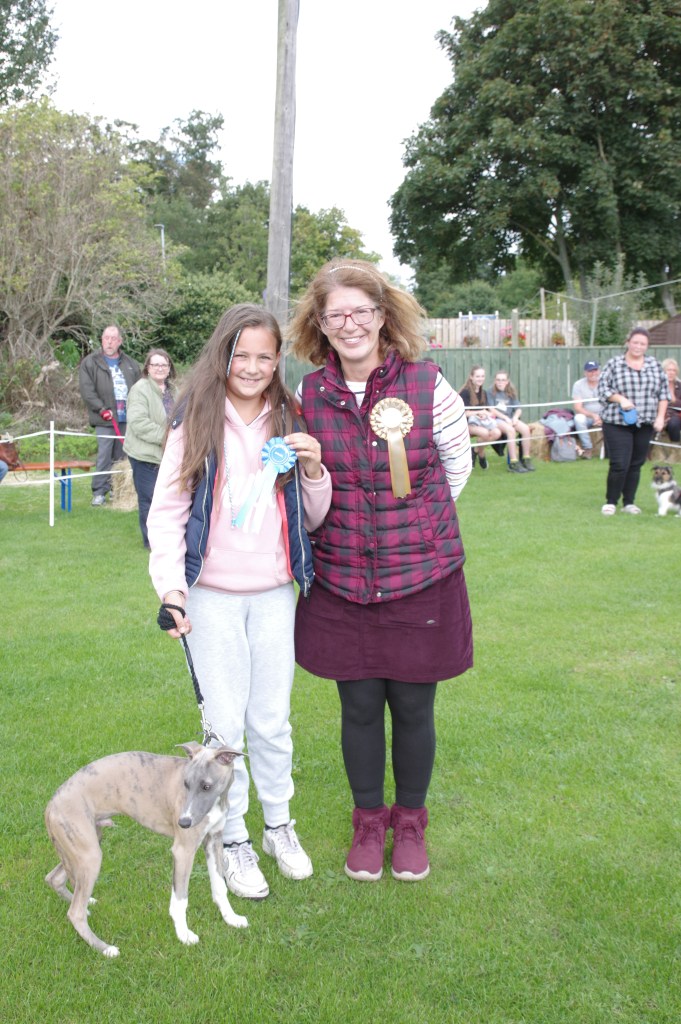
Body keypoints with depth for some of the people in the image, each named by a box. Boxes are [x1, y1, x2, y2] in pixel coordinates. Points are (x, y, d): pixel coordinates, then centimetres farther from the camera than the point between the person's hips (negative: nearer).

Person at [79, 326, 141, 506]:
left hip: (127, 418, 4)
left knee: (122, 456, 9)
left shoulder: (131, 364, 15)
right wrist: (102, 409, -12)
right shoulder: (90, 363, 2)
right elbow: (87, 391, -6)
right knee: (104, 456, -8)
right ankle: (99, 492, -3)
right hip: (105, 419, -4)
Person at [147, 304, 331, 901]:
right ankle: (234, 839, 23)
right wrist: (171, 584, -15)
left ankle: (279, 824, 32)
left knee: (272, 721, 12)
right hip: (213, 595, -2)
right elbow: (166, 511, -4)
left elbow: (313, 518, 8)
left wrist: (314, 469, -10)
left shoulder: (288, 423, 4)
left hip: (275, 593, 2)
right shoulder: (196, 424, -4)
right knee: (225, 723, 7)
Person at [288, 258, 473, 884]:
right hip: (342, 582, 2)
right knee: (360, 706, 11)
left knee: (413, 707, 9)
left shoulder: (427, 384, -9)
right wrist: (345, 526, 7)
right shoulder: (310, 395, -2)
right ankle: (369, 821, 33)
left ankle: (410, 823, 32)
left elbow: (457, 468, 5)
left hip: (421, 576, -1)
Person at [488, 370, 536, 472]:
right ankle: (513, 463, -35)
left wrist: (515, 417, -10)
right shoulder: (491, 393, 2)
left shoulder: (511, 393, 16)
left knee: (526, 428, -23)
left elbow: (518, 409, 11)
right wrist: (505, 418, -14)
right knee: (510, 430, -34)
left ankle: (526, 459, -15)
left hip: (510, 419, 5)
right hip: (496, 420, -5)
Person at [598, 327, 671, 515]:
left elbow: (664, 393, 11)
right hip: (617, 423, -3)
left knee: (636, 464, 6)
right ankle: (611, 502, 6)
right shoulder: (614, 364, 0)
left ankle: (629, 502, 17)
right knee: (619, 465, -8)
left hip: (645, 424, 3)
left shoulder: (655, 365, 9)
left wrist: (660, 417, 2)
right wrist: (620, 399, -16)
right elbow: (602, 388, -1)